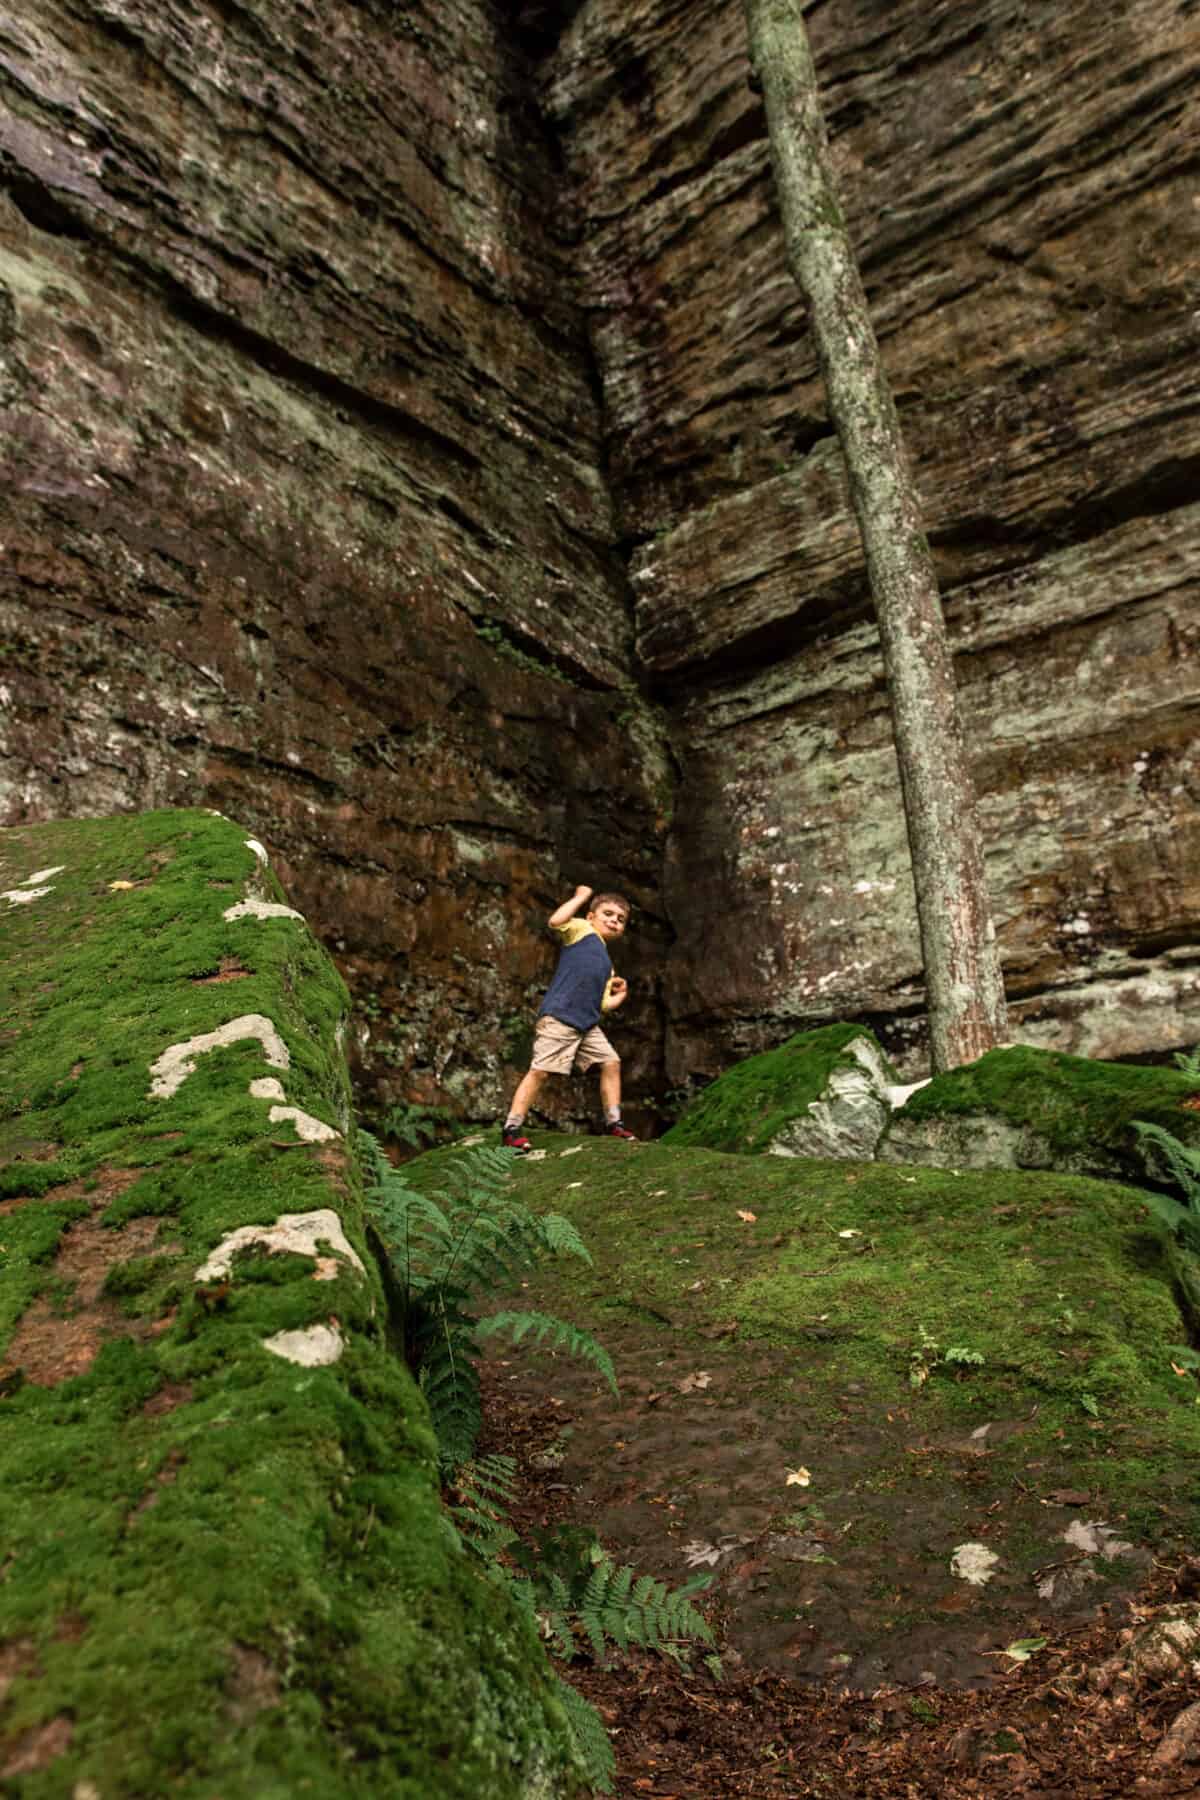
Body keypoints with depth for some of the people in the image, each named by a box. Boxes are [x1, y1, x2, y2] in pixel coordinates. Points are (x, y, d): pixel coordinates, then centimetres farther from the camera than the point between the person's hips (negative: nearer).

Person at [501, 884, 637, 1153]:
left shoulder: (606, 964, 26)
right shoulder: (582, 929, 7)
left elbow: (602, 1004, 24)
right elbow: (555, 921, -14)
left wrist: (620, 995, 14)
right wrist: (580, 897, -5)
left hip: (588, 1024, 8)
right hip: (558, 1017, -8)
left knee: (611, 1062, 5)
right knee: (540, 1070, -11)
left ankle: (613, 1123, 15)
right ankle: (511, 1129, -6)